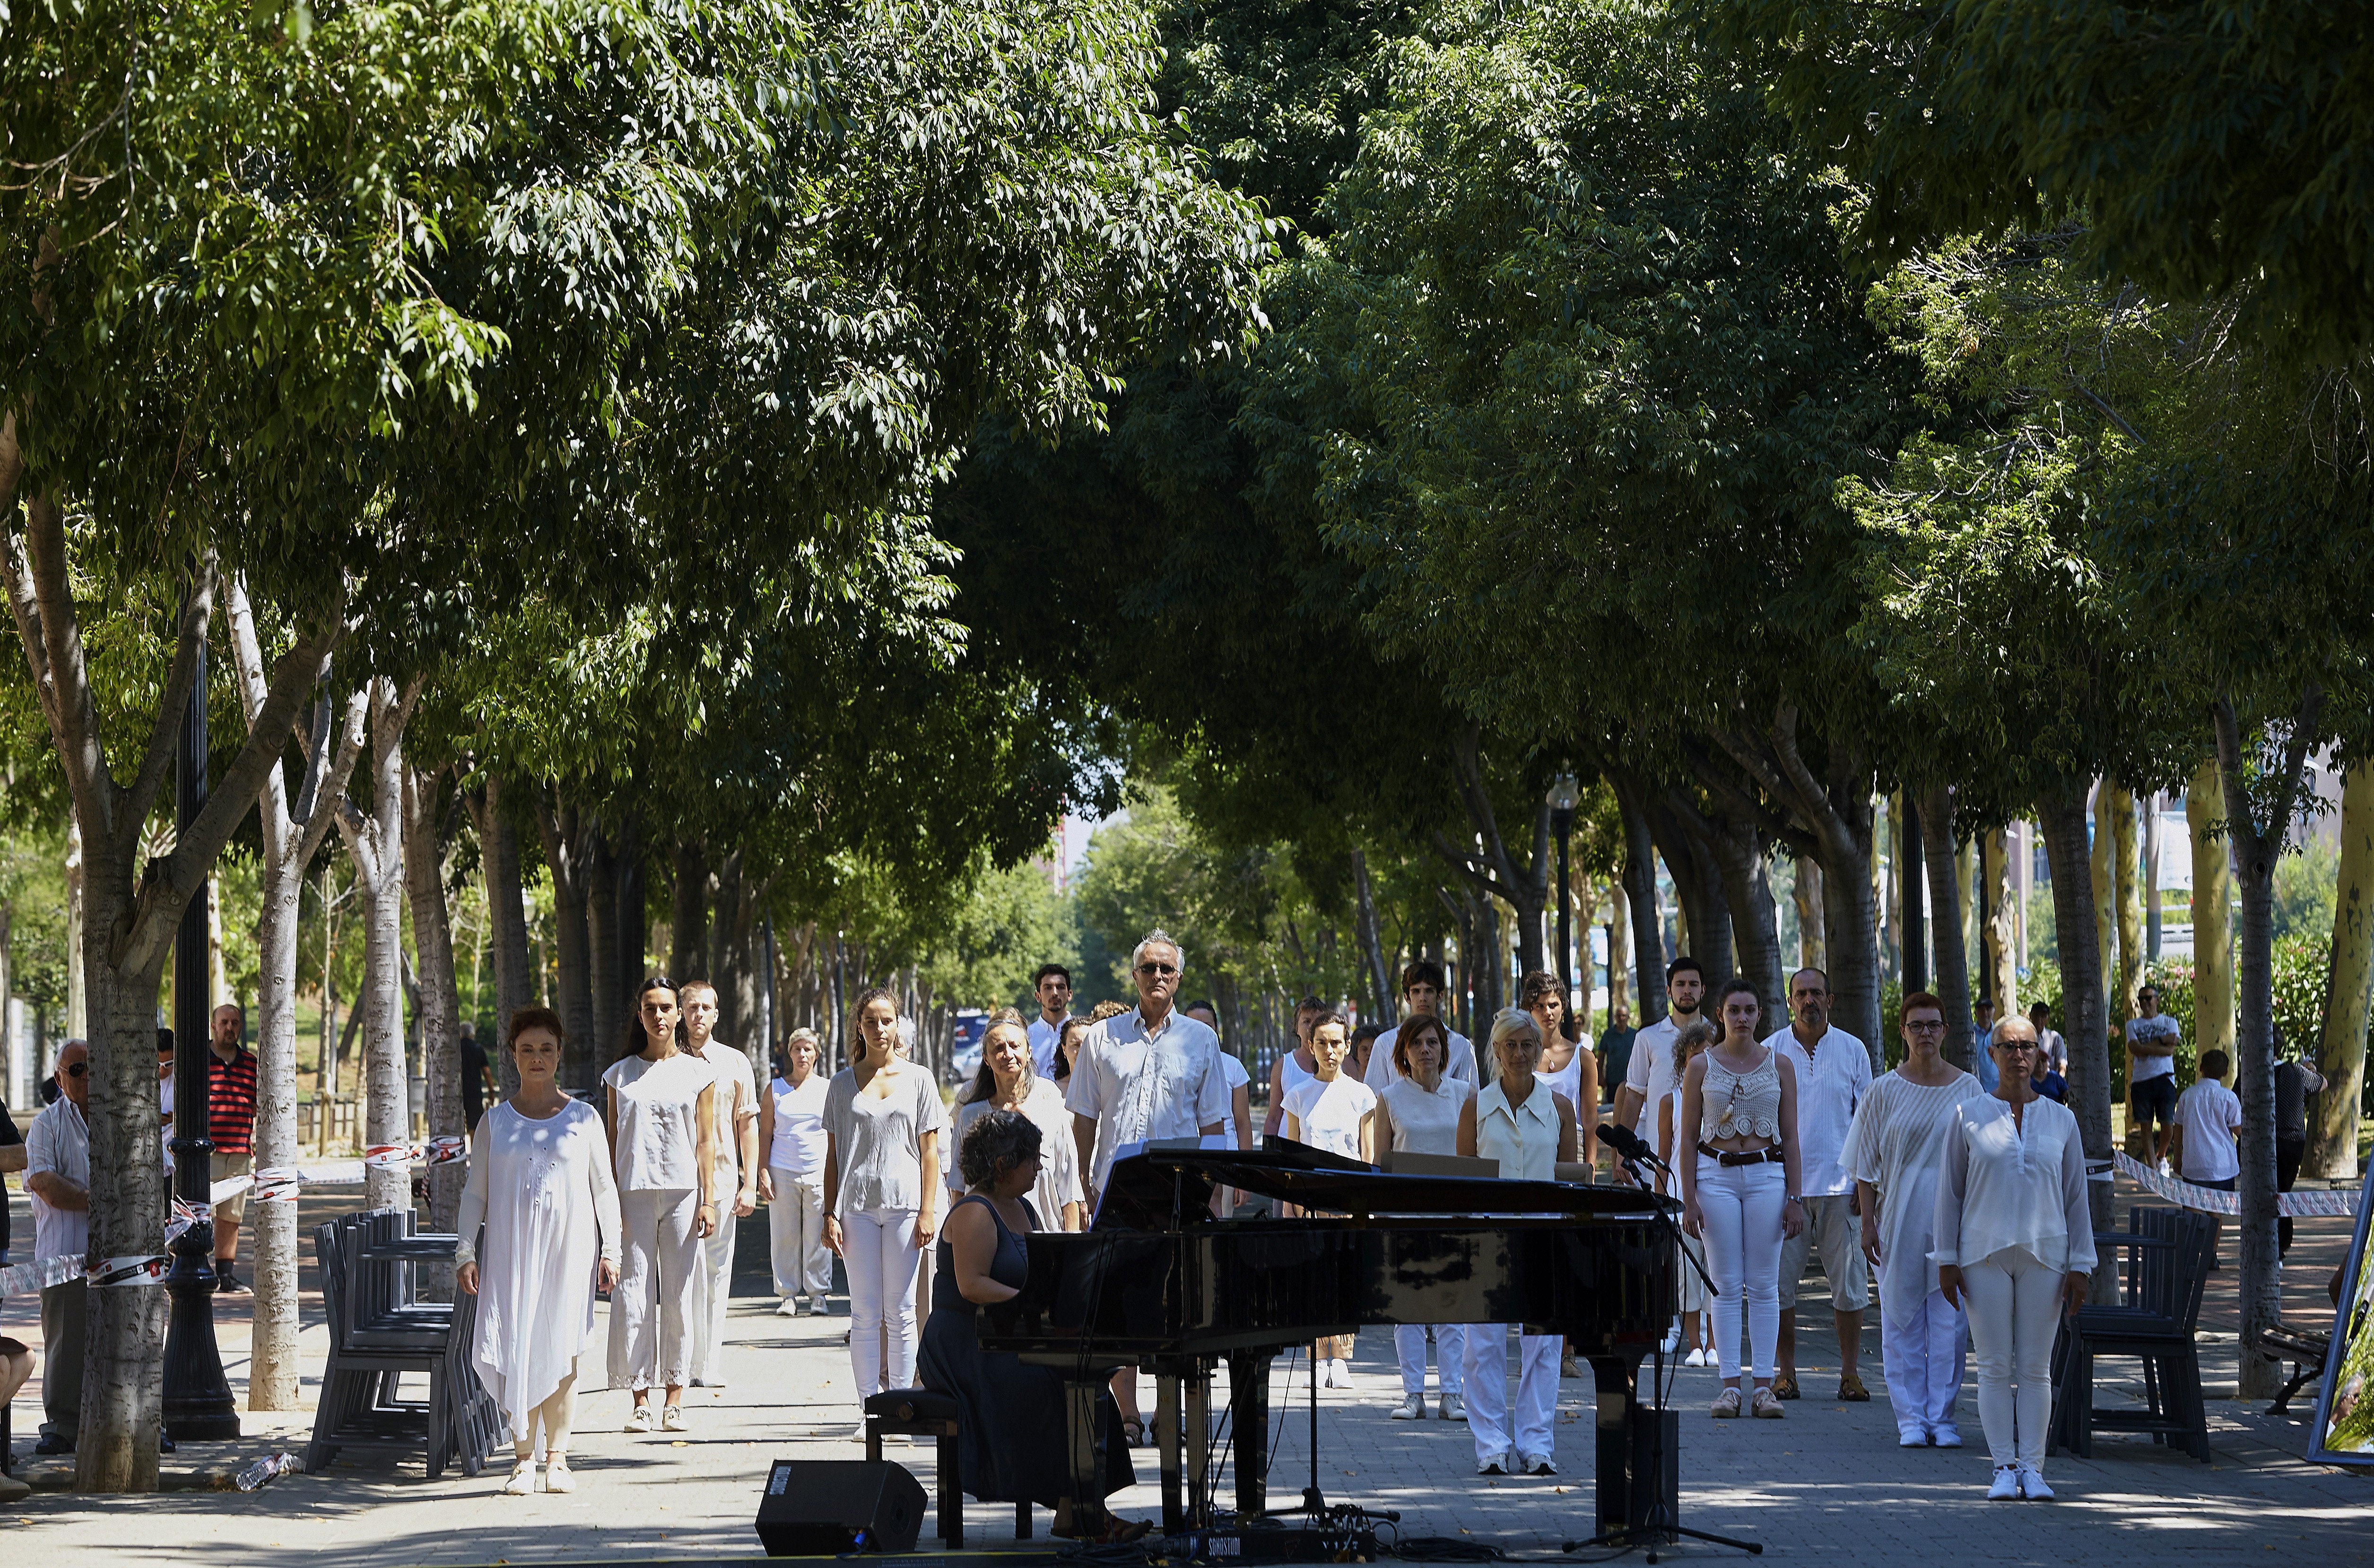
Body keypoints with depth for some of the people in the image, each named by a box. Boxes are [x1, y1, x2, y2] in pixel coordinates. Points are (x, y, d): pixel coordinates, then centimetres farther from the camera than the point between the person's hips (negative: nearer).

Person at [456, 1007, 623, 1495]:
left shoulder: (584, 1118, 7)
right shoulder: (495, 1122, 9)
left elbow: (604, 1188, 9)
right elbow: (475, 1192, 10)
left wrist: (610, 1250, 1)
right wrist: (466, 1252, 1)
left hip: (569, 1251, -1)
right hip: (511, 1251, 1)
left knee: (560, 1353, -3)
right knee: (515, 1349, -8)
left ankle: (557, 1457, 4)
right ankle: (523, 1459, -2)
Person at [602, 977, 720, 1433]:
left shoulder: (698, 1073, 7)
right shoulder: (621, 1074, 8)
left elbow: (706, 1142, 6)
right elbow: (613, 1142, 8)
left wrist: (708, 1201, -1)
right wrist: (609, 1201, 0)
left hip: (683, 1191, 0)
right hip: (634, 1192, 0)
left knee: (679, 1295, 0)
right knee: (634, 1295, -4)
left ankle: (675, 1398, 6)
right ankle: (640, 1398, 0)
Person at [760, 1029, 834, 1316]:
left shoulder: (828, 1088, 9)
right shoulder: (775, 1090, 8)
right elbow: (765, 1134, 8)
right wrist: (763, 1172, -1)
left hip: (819, 1172, 0)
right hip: (783, 1171, 0)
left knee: (817, 1238, -1)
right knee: (784, 1236, 0)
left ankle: (818, 1295, 7)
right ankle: (788, 1295, 8)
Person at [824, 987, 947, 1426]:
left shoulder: (918, 1079, 7)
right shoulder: (843, 1084, 9)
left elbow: (929, 1151, 6)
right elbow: (833, 1154, 10)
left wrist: (927, 1212, -3)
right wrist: (830, 1214, 2)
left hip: (905, 1204, -1)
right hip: (858, 1205, 1)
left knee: (901, 1312, 1)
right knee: (864, 1313, 0)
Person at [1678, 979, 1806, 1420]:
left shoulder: (1780, 1065, 6)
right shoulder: (1702, 1066, 3)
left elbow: (1790, 1136, 7)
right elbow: (1688, 1136, 3)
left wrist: (1794, 1198, 1)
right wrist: (1689, 1199, -4)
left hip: (1767, 1173, 1)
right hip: (1716, 1173, -1)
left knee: (1764, 1285, 1)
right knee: (1727, 1285, 0)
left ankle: (1764, 1387, 4)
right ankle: (1730, 1386, 3)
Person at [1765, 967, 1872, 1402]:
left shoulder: (1852, 1050, 6)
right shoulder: (1771, 1052, 5)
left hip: (1840, 1185, 0)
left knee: (1849, 1282, -1)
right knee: (1780, 1282, 0)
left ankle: (1850, 1373, 6)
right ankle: (1786, 1372, 8)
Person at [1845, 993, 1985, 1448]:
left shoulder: (1968, 1089, 6)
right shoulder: (1885, 1091, 4)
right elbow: (1867, 1164, 5)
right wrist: (1868, 1223, -2)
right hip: (1899, 1218, 0)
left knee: (1949, 1321, -1)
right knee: (1902, 1321, 1)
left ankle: (1943, 1416, 7)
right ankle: (1910, 1418, 8)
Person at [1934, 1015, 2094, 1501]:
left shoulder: (2060, 1119, 8)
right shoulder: (1968, 1116, 4)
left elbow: (2076, 1197, 9)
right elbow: (1949, 1191, 5)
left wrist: (2080, 1265, 3)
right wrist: (1946, 1260, -1)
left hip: (2044, 1255, 1)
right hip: (1984, 1255, -1)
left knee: (2036, 1368, 1)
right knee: (1995, 1366, -2)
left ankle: (2032, 1468, 4)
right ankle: (2004, 1468, 2)